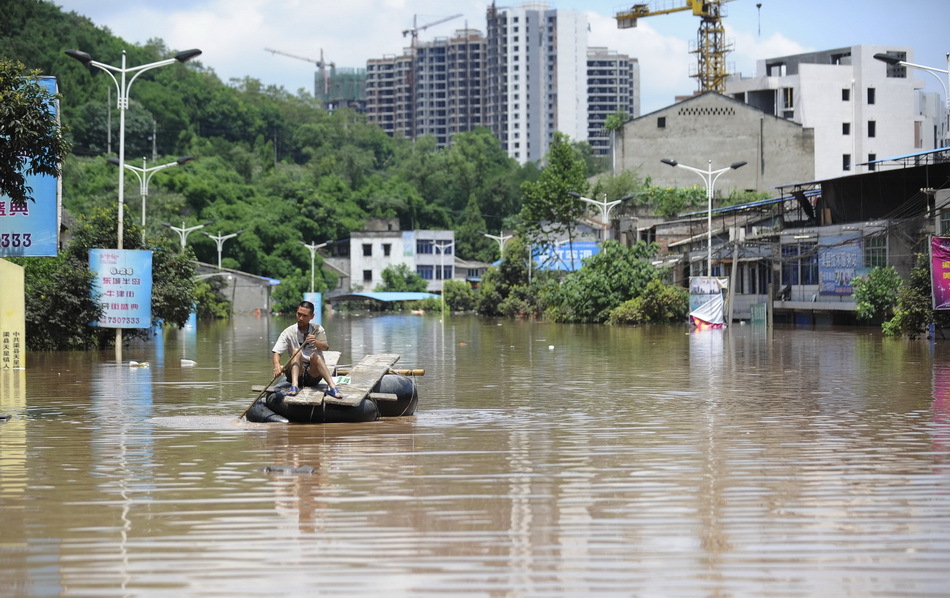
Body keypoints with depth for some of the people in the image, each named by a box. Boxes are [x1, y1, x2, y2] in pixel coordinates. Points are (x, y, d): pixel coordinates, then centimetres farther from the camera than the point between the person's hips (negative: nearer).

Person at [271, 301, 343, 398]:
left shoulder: (317, 329, 4)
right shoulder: (289, 332, 1)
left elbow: (325, 347, -13)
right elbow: (276, 352, -9)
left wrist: (316, 342, -37)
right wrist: (277, 365, -32)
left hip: (313, 373, 0)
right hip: (296, 372, 0)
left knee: (315, 356, -30)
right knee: (297, 352, -25)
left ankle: (332, 387, -48)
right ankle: (294, 386, -44)